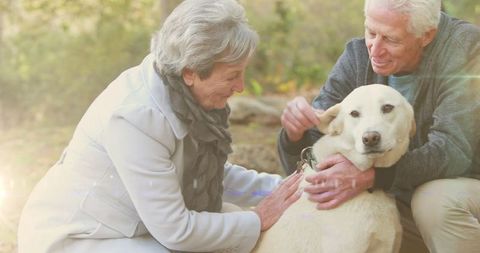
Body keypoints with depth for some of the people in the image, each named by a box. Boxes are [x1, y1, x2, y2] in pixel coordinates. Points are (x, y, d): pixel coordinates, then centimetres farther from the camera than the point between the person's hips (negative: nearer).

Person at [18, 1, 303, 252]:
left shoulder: (183, 93, -8)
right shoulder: (135, 116, -31)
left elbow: (214, 173, 6)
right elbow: (175, 230, -26)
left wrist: (279, 187, -6)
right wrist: (258, 220, -17)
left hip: (125, 225, 8)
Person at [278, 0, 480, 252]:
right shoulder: (357, 57, -9)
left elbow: (452, 149, -31)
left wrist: (370, 176, -43)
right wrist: (295, 132, -32)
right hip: (403, 202, 5)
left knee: (438, 200, -34)